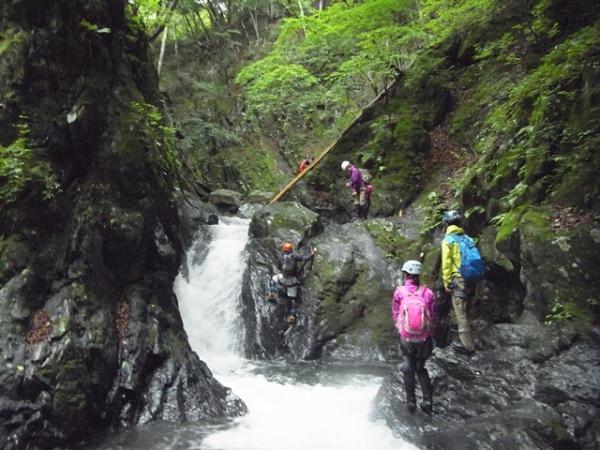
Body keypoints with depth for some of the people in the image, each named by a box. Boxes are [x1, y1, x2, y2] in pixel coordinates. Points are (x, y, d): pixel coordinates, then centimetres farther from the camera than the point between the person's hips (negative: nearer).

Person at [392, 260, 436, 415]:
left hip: (406, 338, -1)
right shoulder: (428, 292, -9)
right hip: (425, 339, 1)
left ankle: (411, 402, 19)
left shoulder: (399, 292, -10)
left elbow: (395, 315, 0)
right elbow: (433, 316, -3)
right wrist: (430, 333, 13)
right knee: (421, 368, 20)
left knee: (408, 368, 18)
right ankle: (427, 400, 10)